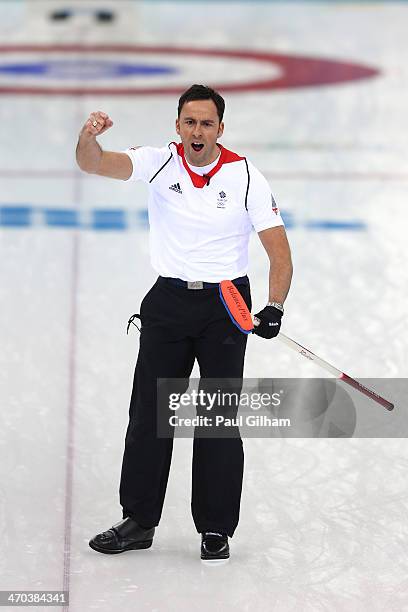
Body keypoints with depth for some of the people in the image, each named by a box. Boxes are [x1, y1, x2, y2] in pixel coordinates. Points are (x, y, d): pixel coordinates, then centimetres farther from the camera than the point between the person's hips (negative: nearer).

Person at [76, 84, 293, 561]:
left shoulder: (246, 177, -7)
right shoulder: (160, 163, -3)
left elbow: (279, 252, -7)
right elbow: (96, 164, -18)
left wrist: (274, 308, -21)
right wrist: (89, 137, -42)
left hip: (226, 305, -2)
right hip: (168, 302, 2)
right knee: (148, 413, 6)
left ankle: (216, 530, 10)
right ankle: (138, 522, 17)